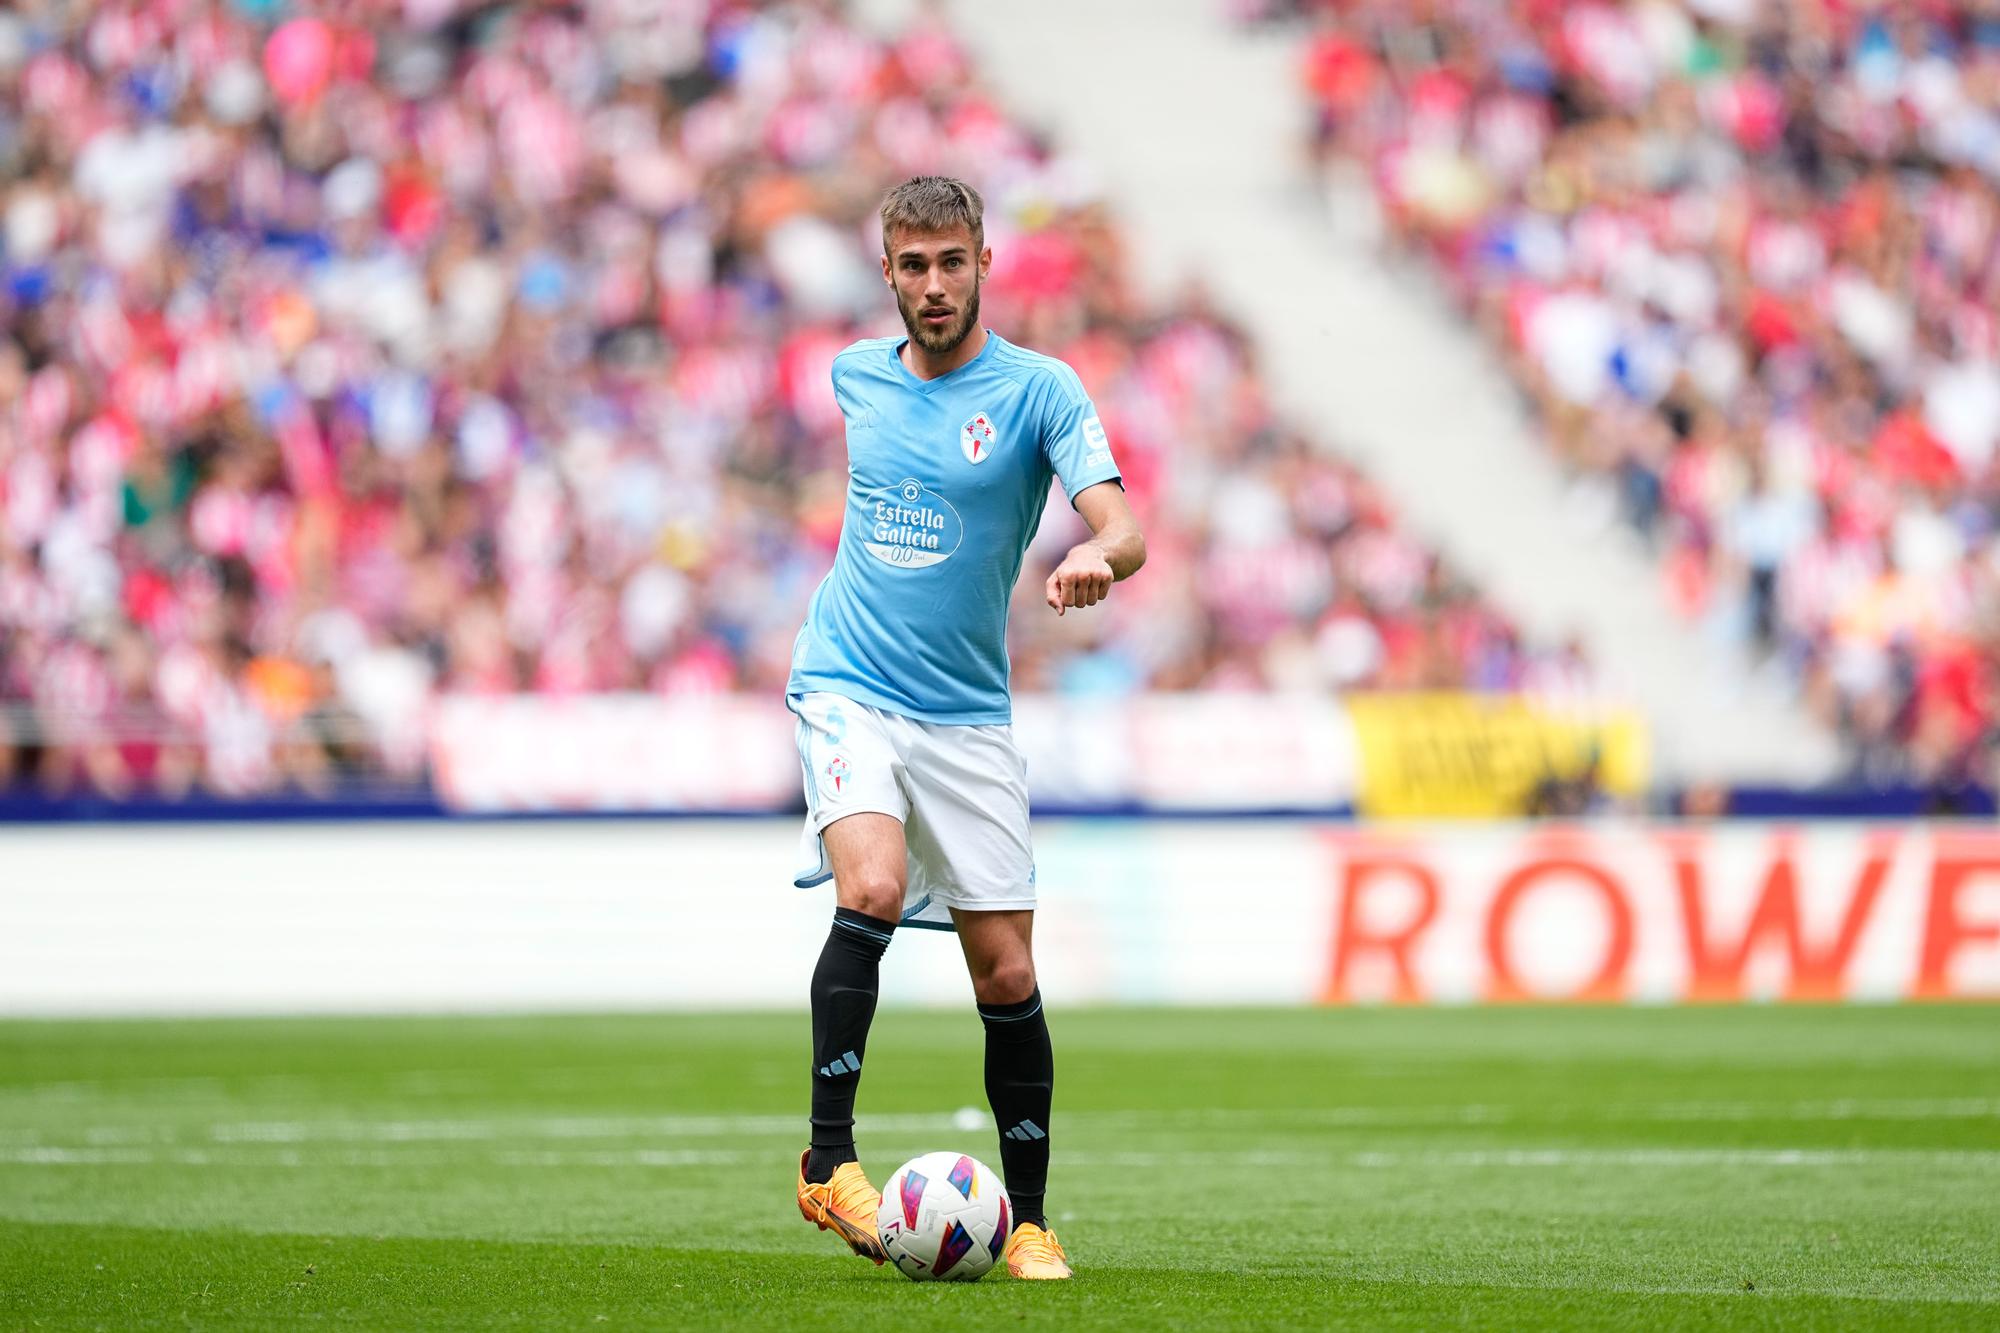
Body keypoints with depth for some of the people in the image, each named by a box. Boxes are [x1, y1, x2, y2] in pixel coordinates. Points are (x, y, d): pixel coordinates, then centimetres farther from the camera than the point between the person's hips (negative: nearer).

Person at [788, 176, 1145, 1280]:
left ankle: (1027, 1220, 13)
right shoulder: (855, 374, 5)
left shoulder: (1040, 390, -7)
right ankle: (828, 1159, -19)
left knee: (1007, 975, -2)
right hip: (847, 685, 0)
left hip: (968, 717, 0)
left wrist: (1095, 556, -40)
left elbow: (1123, 531, -20)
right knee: (872, 891, -27)